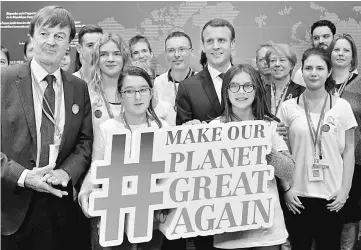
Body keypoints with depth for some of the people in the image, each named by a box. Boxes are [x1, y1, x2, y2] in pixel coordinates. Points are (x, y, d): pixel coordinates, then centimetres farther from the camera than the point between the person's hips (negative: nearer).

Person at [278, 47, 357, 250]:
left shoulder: (342, 106, 1)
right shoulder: (288, 107, 1)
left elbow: (349, 151, 4)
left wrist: (345, 189, -2)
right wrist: (286, 188, -3)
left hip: (332, 196, 0)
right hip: (298, 195, 0)